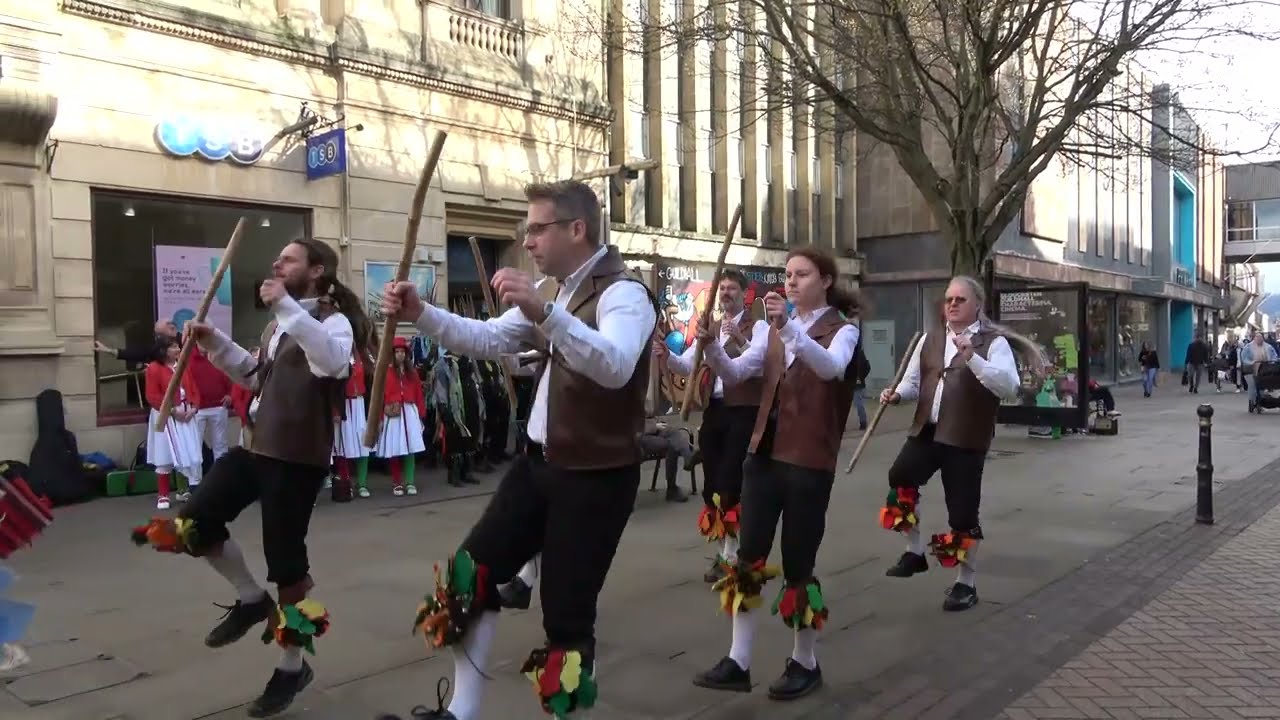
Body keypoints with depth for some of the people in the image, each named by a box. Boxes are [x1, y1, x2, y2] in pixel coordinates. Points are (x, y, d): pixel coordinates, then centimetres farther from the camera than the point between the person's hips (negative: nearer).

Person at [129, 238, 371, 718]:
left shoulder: (333, 320, -9)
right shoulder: (279, 324, 18)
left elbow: (333, 362, -34)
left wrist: (285, 306, -34)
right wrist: (215, 344, 17)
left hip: (299, 459, -9)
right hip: (257, 448, 9)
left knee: (285, 560, -1)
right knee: (191, 525, 5)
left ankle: (292, 668, 18)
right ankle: (251, 600, 26)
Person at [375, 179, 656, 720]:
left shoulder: (622, 293, -18)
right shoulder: (549, 291, 11)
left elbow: (615, 367, -37)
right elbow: (487, 340, 10)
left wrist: (543, 311, -49)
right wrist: (420, 314, -5)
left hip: (596, 477, -9)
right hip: (538, 462, 9)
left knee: (566, 612, -1)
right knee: (470, 575, 10)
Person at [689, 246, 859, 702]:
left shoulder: (842, 329, -4)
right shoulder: (776, 329, 15)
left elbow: (831, 367, -27)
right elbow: (734, 374, 4)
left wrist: (790, 327, -42)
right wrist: (710, 346, -17)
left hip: (809, 462, -6)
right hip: (764, 454, 6)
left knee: (798, 567, 2)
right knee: (748, 561, 6)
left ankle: (805, 664, 20)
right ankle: (738, 662, 15)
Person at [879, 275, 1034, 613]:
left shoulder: (994, 342, -5)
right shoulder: (929, 340, 13)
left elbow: (1009, 387, -20)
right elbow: (913, 381, 17)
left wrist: (971, 357, -31)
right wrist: (897, 394, -6)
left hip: (966, 439, -5)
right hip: (925, 432, 5)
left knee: (963, 512, 1)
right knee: (899, 480, -12)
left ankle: (966, 583, 20)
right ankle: (915, 552, 11)